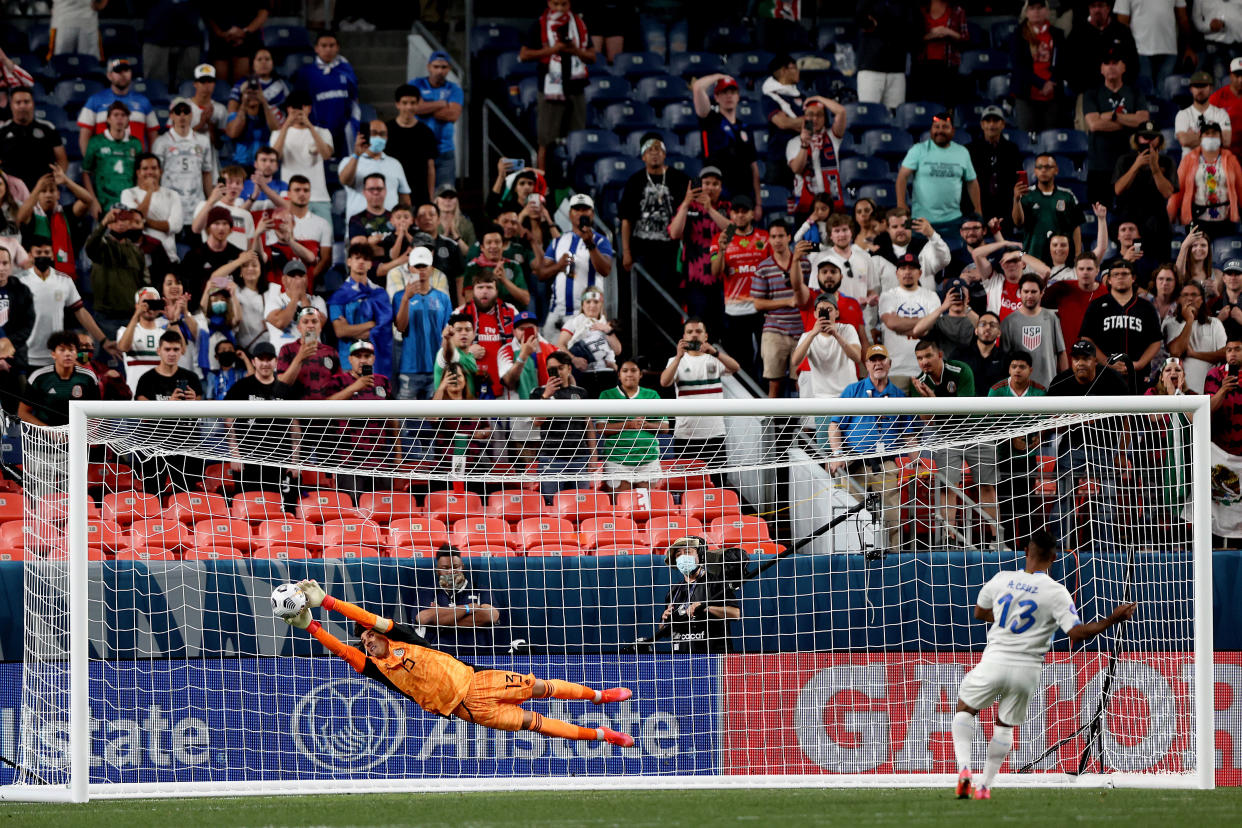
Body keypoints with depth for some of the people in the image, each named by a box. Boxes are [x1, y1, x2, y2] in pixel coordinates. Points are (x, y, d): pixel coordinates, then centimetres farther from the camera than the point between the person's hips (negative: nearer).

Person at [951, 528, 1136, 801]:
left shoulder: (1001, 579, 0)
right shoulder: (1056, 593, -10)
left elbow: (979, 612, 18)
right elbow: (1077, 633, -15)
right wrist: (1112, 620, -10)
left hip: (994, 663, 0)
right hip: (1027, 671, 0)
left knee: (965, 709, 21)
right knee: (1005, 725, 20)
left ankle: (964, 768, -1)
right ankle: (985, 785, 16)